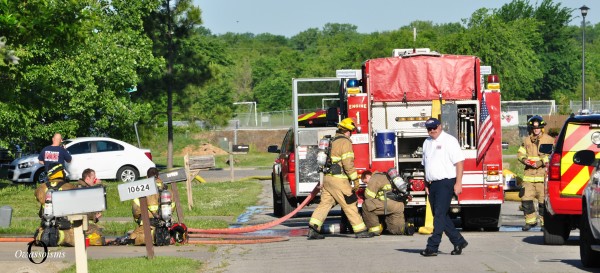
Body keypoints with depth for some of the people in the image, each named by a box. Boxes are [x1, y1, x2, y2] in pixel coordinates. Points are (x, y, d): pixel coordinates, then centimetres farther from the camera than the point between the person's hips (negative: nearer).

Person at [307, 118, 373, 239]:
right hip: (338, 179, -9)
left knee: (325, 203, 7)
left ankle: (313, 229, -2)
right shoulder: (345, 142, -10)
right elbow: (348, 163, -17)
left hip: (327, 178, 9)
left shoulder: (333, 141, 19)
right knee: (350, 204, -3)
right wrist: (356, 180, -13)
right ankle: (360, 230, 0)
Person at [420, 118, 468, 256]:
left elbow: (459, 162, -10)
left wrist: (458, 183, -16)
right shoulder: (427, 143, 17)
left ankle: (432, 247, -14)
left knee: (440, 215, -10)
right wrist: (427, 185, 16)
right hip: (433, 184, 8)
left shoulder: (449, 140, -5)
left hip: (445, 182, -8)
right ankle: (459, 242, 19)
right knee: (439, 215, 9)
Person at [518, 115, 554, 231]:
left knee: (543, 200, -5)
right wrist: (524, 160, -3)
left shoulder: (549, 140, 3)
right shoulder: (526, 140, 15)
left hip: (543, 175, -4)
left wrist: (540, 163, -15)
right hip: (529, 175, 4)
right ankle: (530, 221, 11)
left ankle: (545, 222, 6)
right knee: (526, 198, -2)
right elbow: (520, 153, 19)